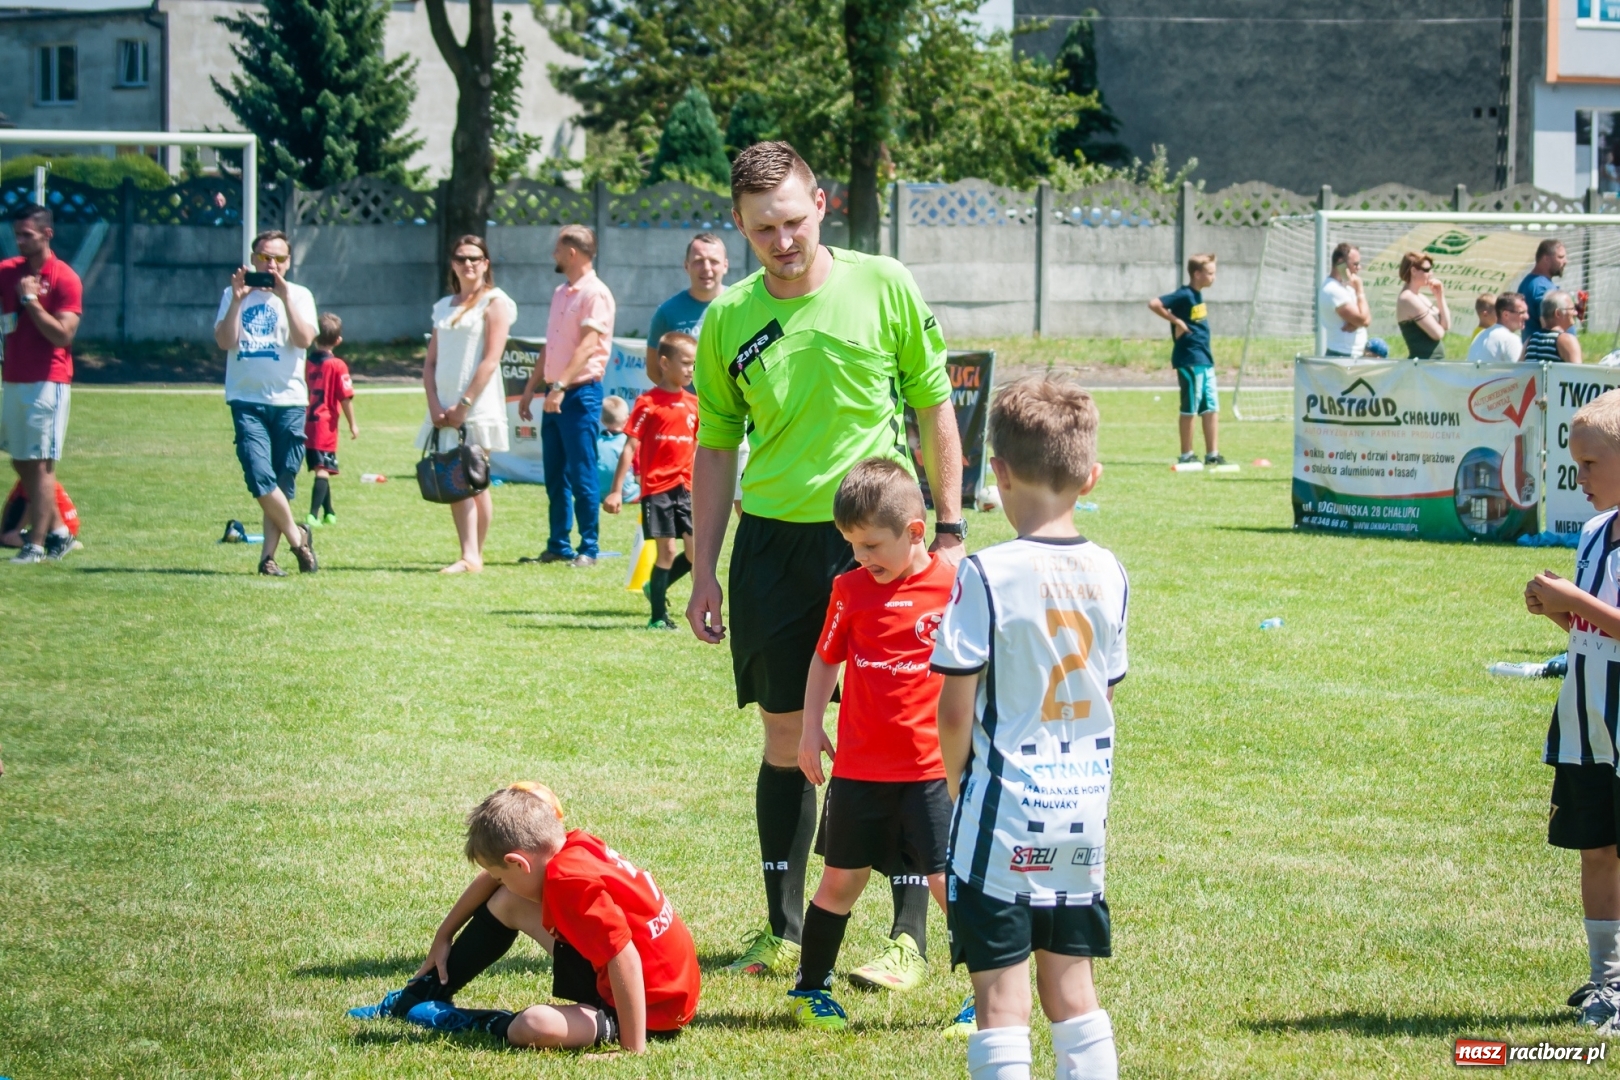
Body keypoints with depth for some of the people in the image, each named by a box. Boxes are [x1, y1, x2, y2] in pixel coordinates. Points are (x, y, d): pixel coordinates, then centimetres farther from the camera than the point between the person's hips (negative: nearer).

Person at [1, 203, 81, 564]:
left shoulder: (65, 279, -9)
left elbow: (63, 334, -17)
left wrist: (30, 300, -17)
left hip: (47, 382, -7)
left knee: (39, 463, -7)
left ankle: (37, 545, -5)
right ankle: (58, 530, 22)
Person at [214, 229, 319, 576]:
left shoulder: (299, 296, 7)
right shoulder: (234, 295, 10)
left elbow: (304, 339, -10)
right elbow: (224, 340, -3)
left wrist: (284, 297, -15)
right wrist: (237, 300, -11)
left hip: (289, 401, 0)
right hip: (247, 400, 0)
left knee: (283, 484, 1)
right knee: (260, 477, -14)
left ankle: (268, 555, 7)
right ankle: (297, 537, 3)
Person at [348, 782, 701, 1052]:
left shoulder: (570, 881, -30)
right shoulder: (570, 845, -3)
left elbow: (625, 960, -36)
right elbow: (491, 879, 16)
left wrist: (633, 1051, -34)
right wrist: (443, 937, 24)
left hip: (653, 1010, -10)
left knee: (533, 1027, -36)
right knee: (507, 903, 16)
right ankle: (419, 997, 27)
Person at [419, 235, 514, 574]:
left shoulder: (494, 303, -1)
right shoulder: (444, 307, 17)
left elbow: (490, 360, -10)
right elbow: (431, 361, 13)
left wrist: (464, 404, -16)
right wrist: (435, 405, -2)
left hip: (478, 406, -6)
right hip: (445, 409, 6)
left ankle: (473, 555, -11)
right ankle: (469, 555, 2)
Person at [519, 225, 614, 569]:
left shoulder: (595, 294, -11)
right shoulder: (560, 293, 16)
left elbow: (587, 346, -20)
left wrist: (560, 386, -28)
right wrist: (530, 388, 20)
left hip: (581, 392, -9)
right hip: (555, 393, 9)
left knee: (582, 475, -6)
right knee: (555, 476, 10)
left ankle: (588, 549, -2)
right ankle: (558, 546, 15)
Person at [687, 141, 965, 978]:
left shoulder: (884, 288, -3)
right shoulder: (728, 320, 2)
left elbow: (933, 408, 4)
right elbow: (715, 448, 10)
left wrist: (949, 528, 1)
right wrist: (703, 572, 7)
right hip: (773, 540, 2)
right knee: (786, 737, 7)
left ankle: (911, 931, 5)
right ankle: (783, 928, 16)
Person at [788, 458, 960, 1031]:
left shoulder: (954, 586, -6)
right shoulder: (851, 589, 3)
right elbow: (825, 660, 16)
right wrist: (812, 729, 10)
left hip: (932, 768, -3)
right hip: (858, 766, 3)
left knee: (947, 882, -4)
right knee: (841, 878, 10)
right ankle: (810, 989, 25)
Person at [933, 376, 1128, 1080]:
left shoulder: (987, 575, -14)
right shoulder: (1108, 573, 3)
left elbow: (955, 712, -12)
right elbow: (1105, 696, 10)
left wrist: (955, 783, 6)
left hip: (1002, 815, -5)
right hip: (1082, 811, 5)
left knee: (1001, 998, -2)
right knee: (1071, 988, 14)